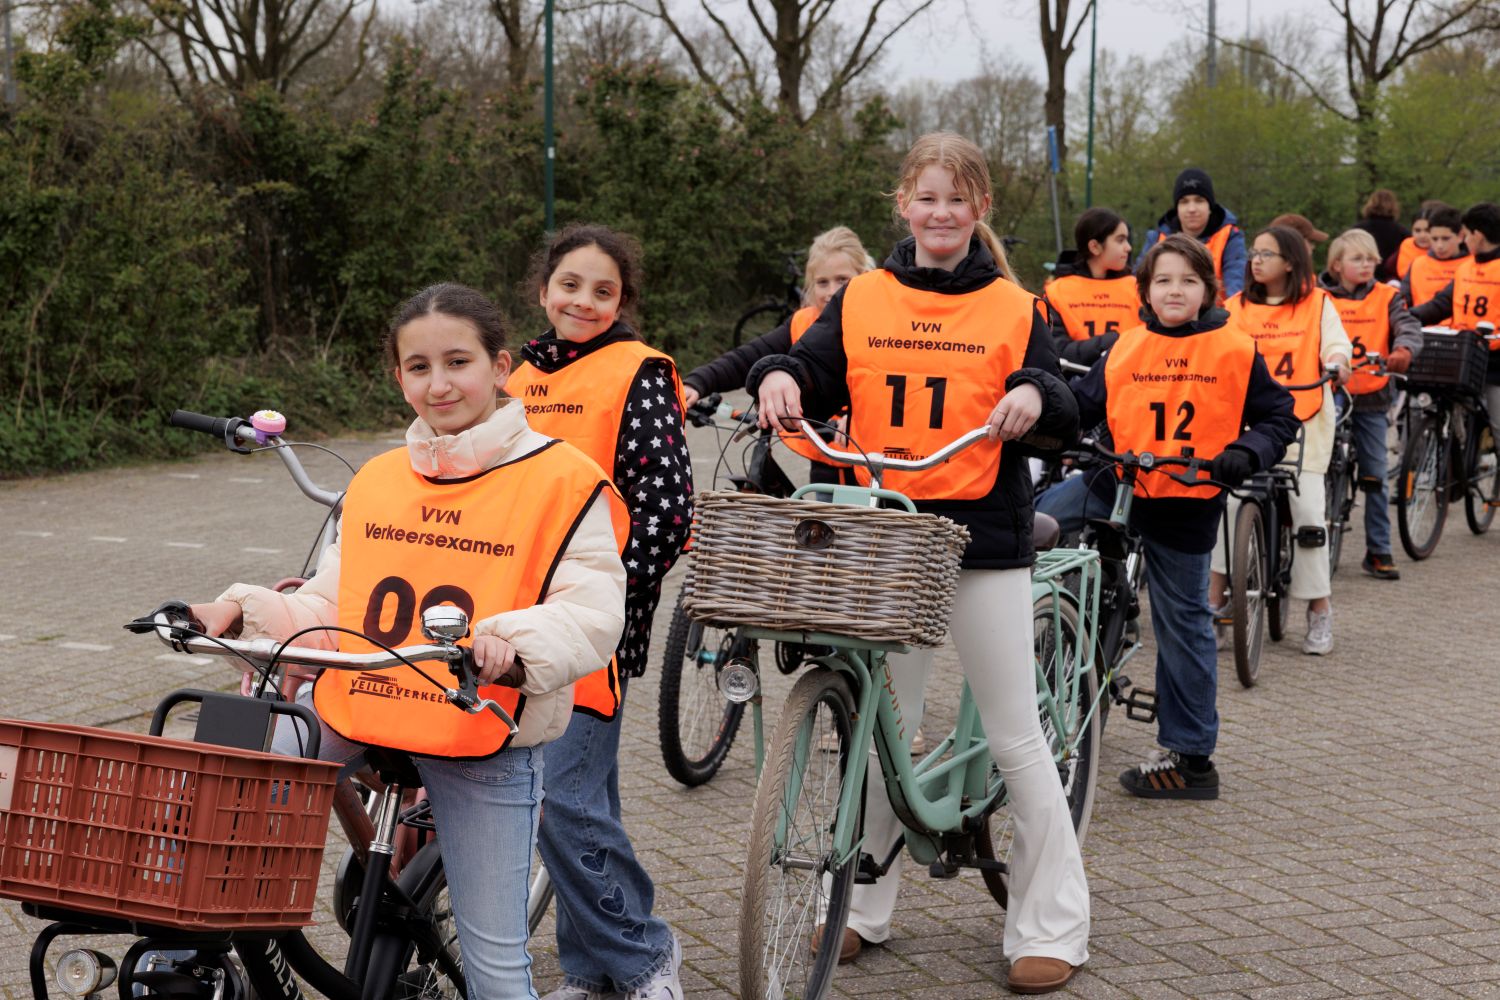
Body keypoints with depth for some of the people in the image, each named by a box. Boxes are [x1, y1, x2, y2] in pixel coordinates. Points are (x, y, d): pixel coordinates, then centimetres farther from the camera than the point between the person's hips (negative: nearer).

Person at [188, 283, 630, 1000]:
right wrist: (244, 613, -2)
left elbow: (592, 610, -13)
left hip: (483, 738, -4)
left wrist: (518, 646, -31)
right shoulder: (376, 481, 9)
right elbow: (331, 605, 13)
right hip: (352, 711, 4)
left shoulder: (561, 481, -7)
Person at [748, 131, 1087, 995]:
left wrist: (1035, 396, -22)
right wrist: (780, 377, -21)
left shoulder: (1012, 308, 3)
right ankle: (864, 907, 26)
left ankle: (1052, 926, 11)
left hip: (983, 535, -2)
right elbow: (813, 377, 1)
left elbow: (1064, 422, -1)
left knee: (1016, 736, 2)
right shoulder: (861, 301, 7)